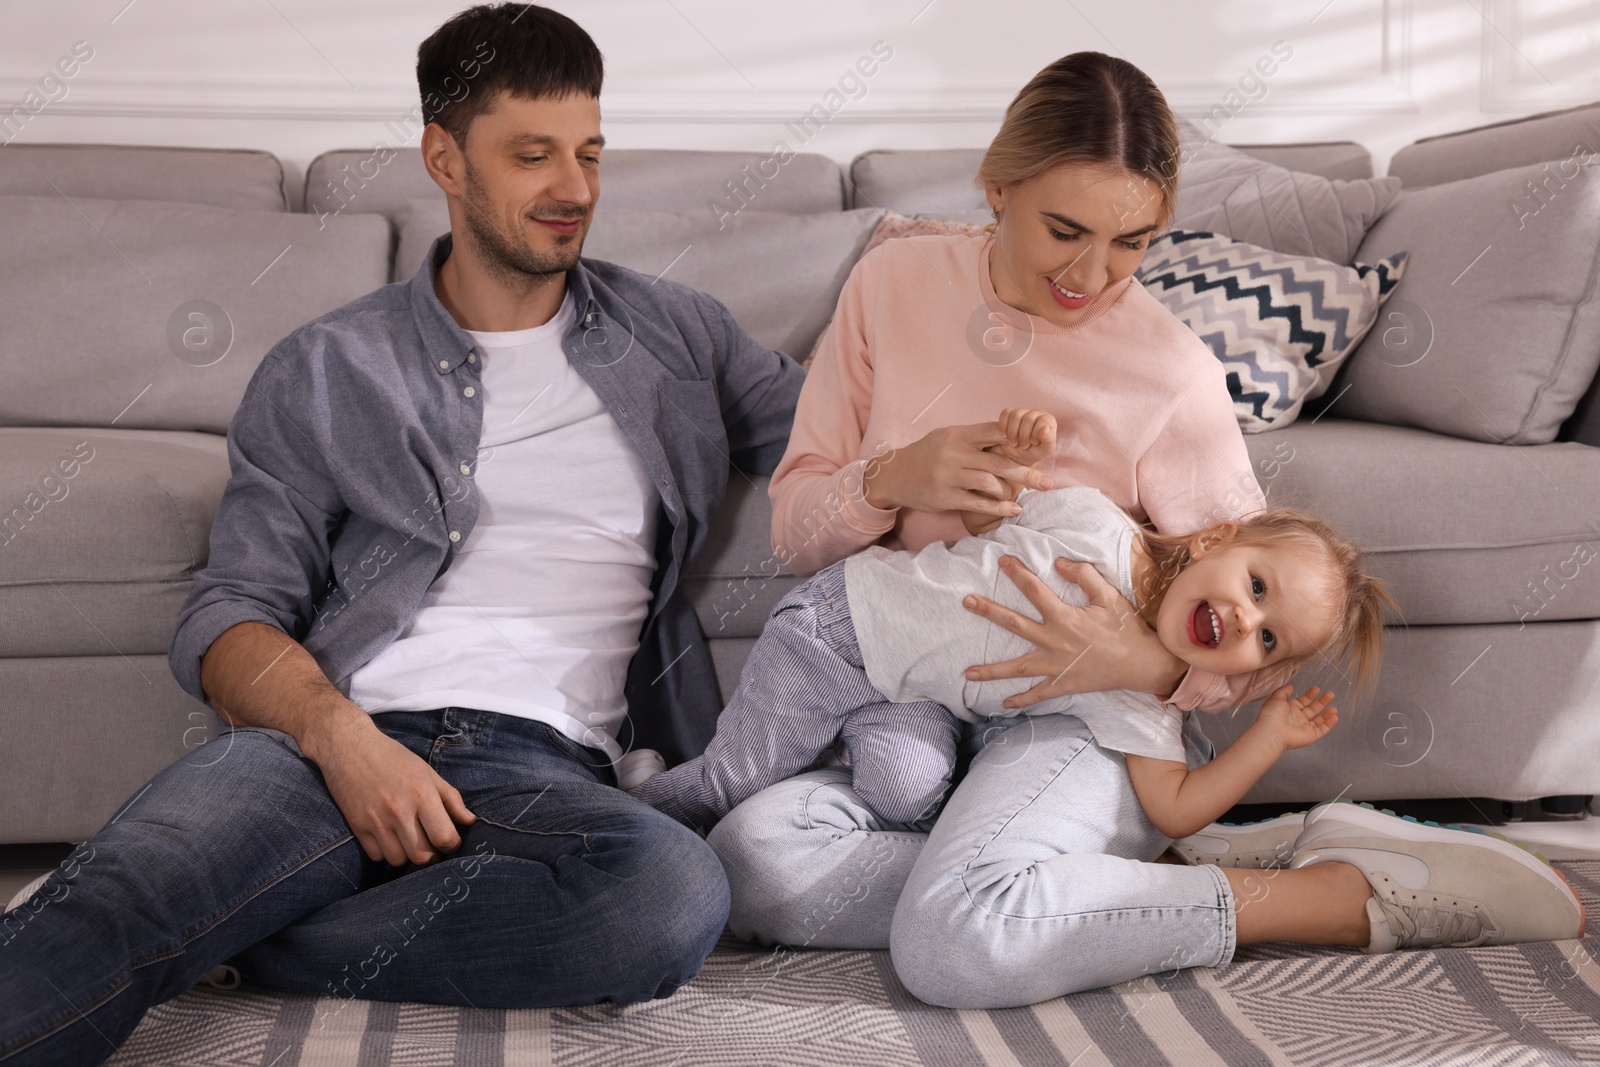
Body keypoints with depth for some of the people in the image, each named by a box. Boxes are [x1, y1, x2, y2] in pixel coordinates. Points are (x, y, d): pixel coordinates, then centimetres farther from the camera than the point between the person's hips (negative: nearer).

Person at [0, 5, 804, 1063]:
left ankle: (220, 945, -26)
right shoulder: (327, 372, 15)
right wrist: (337, 733, -14)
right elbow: (231, 617, 8)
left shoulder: (676, 333, 21)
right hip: (334, 737, -1)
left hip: (543, 767, 1)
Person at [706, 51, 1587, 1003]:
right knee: (749, 861, -28)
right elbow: (795, 526, 4)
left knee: (956, 941, -35)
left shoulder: (1173, 373, -8)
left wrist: (1152, 666, -25)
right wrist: (893, 480, -18)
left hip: (1090, 717, -4)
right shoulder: (895, 285, 1)